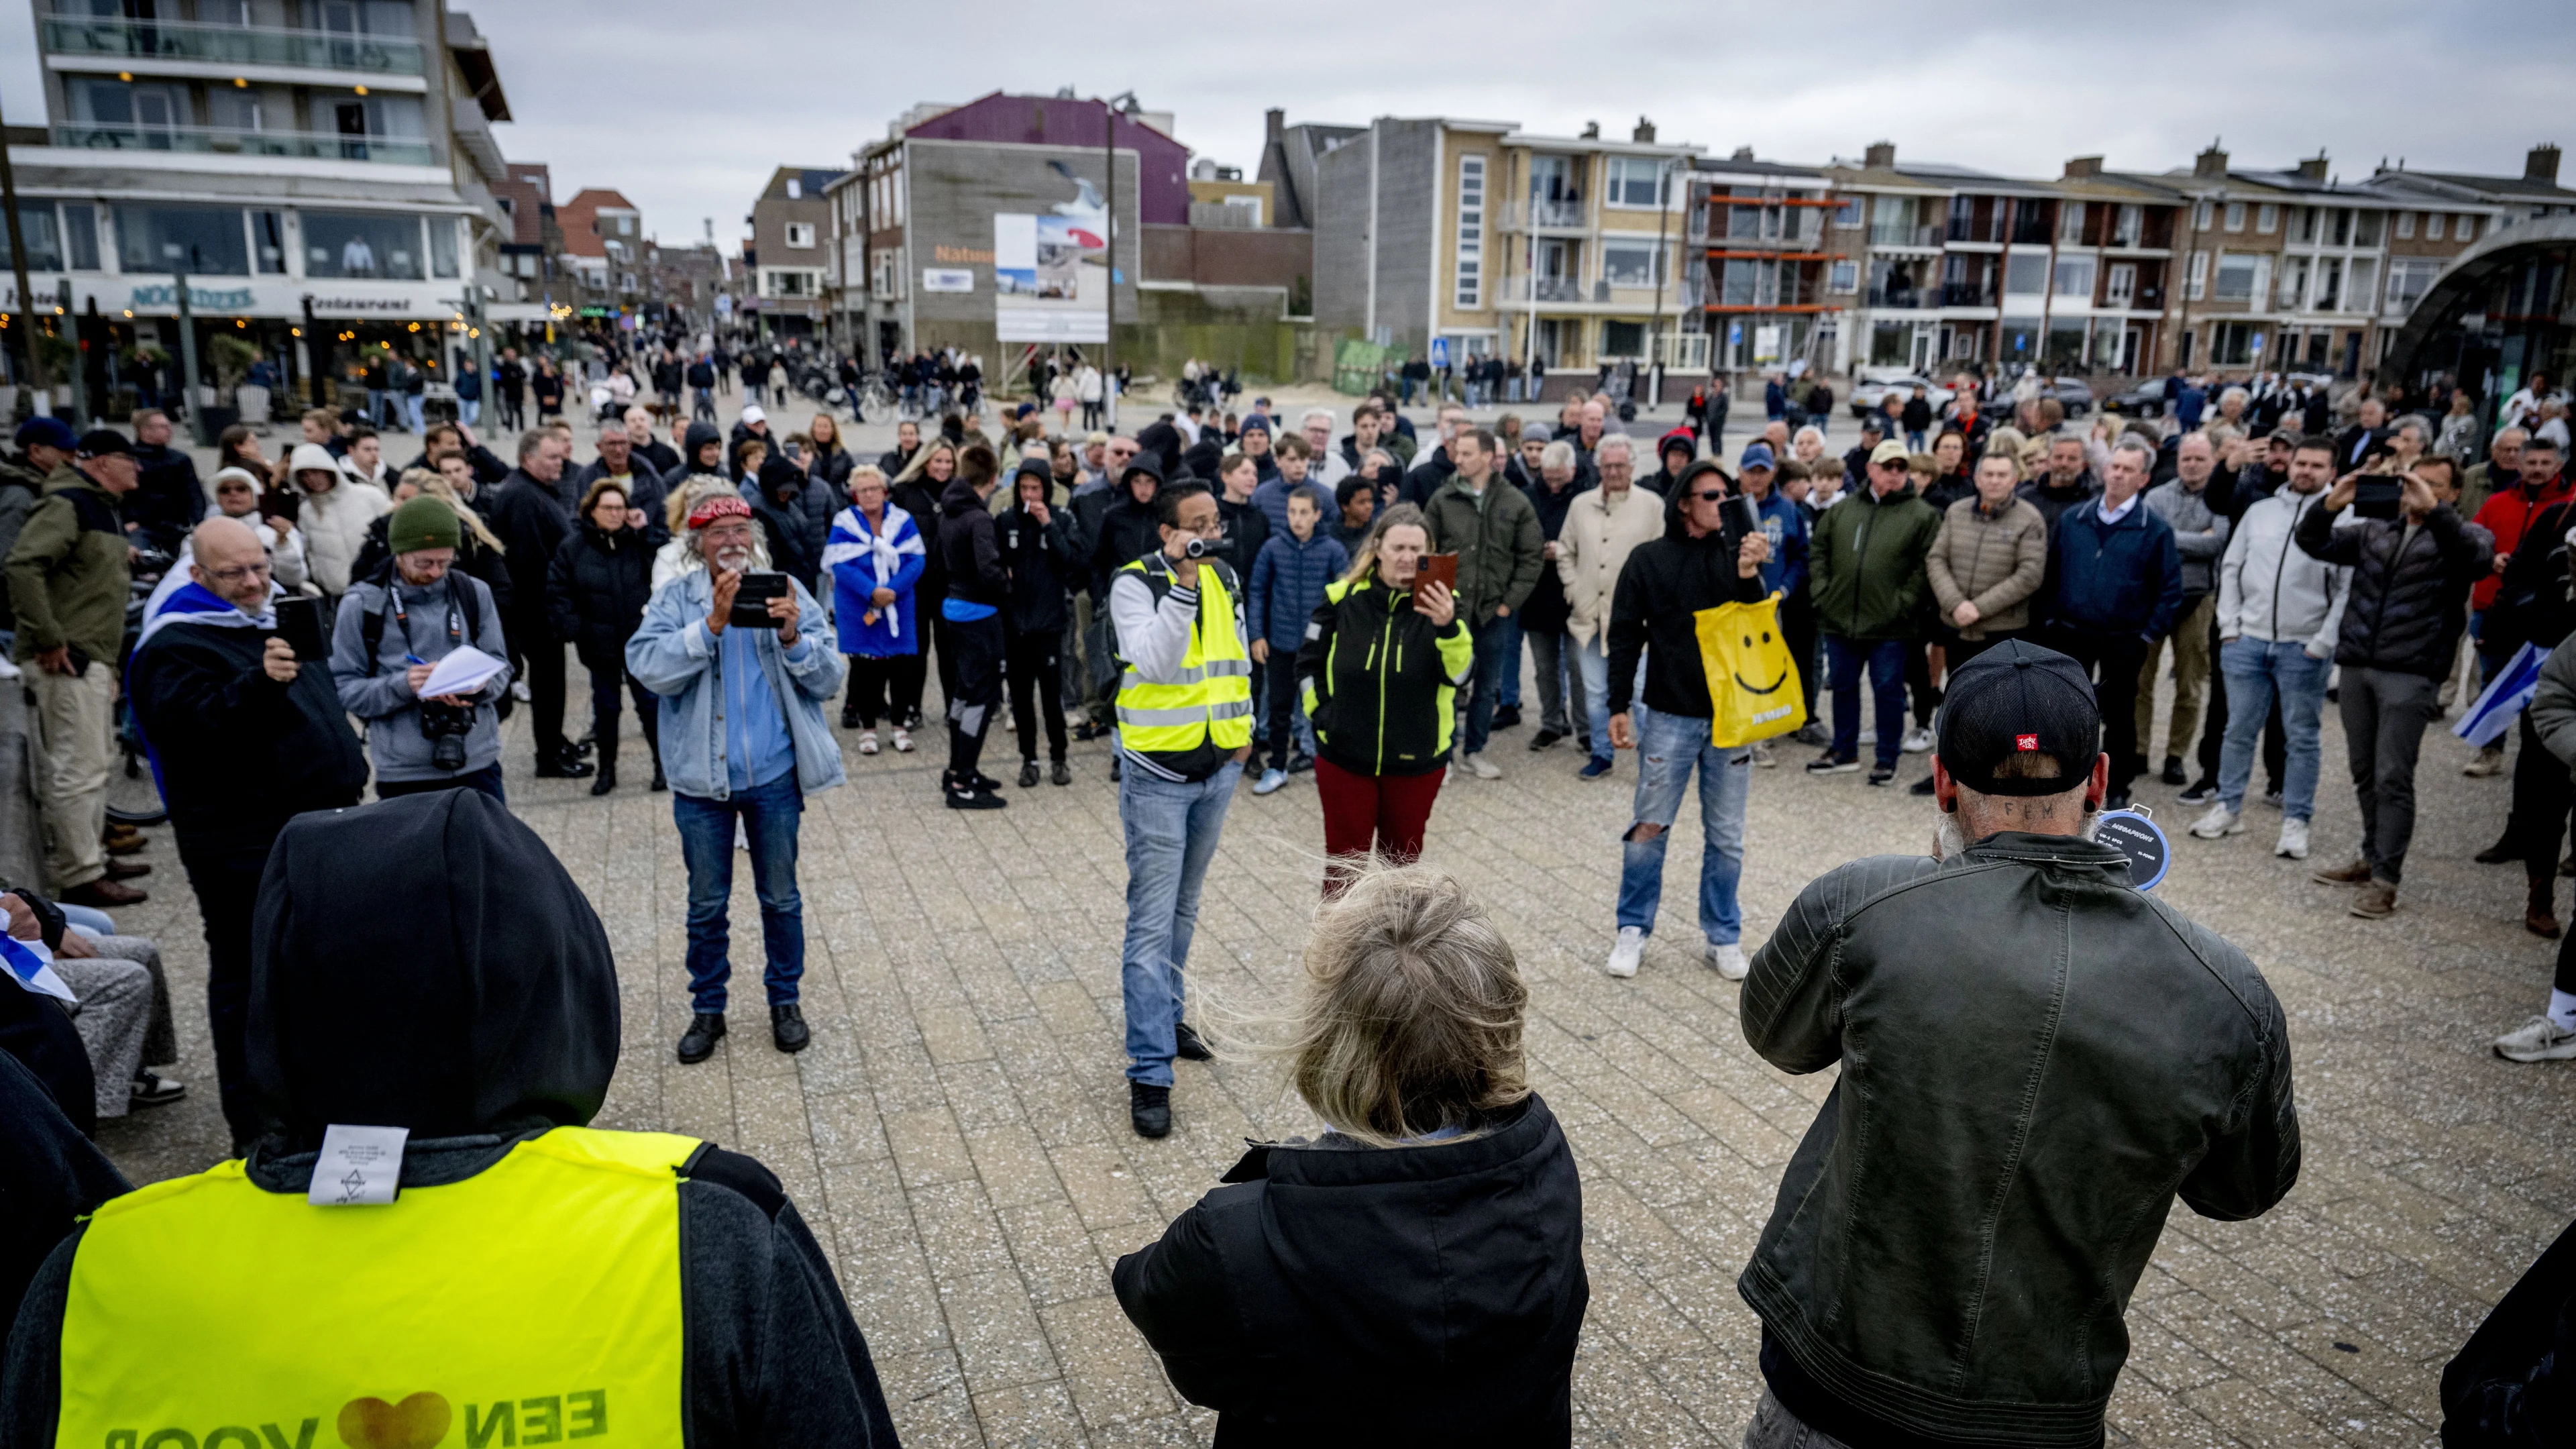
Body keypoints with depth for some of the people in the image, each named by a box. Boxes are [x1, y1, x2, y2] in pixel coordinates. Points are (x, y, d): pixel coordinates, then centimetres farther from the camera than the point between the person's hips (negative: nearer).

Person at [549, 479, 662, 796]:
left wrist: (646, 530, -11)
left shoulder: (639, 540, 0)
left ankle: (662, 766, 17)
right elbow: (556, 592, 1)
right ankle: (606, 769, 24)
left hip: (642, 641, 0)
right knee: (605, 708, 12)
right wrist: (572, 628, -8)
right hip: (600, 645, 0)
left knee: (650, 704, 6)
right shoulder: (574, 545, -1)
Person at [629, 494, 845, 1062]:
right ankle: (707, 1009, 29)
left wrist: (793, 639, -23)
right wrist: (711, 624, -29)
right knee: (706, 903, 13)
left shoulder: (786, 592, -1)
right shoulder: (674, 600, -3)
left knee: (781, 898, 14)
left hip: (775, 776, 0)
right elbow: (649, 667, -19)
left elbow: (829, 679, -5)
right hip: (703, 778, 0)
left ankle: (785, 1001, 31)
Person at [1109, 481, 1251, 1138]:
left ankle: (1165, 1015, 38)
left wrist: (1244, 727, 18)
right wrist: (1183, 584, -32)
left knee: (1183, 908, 20)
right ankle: (1150, 1075, -2)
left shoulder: (1226, 579, 6)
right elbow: (1156, 661, -29)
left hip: (1219, 769, 6)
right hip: (1158, 774, -6)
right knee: (1152, 924, -6)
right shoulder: (1135, 583, -14)